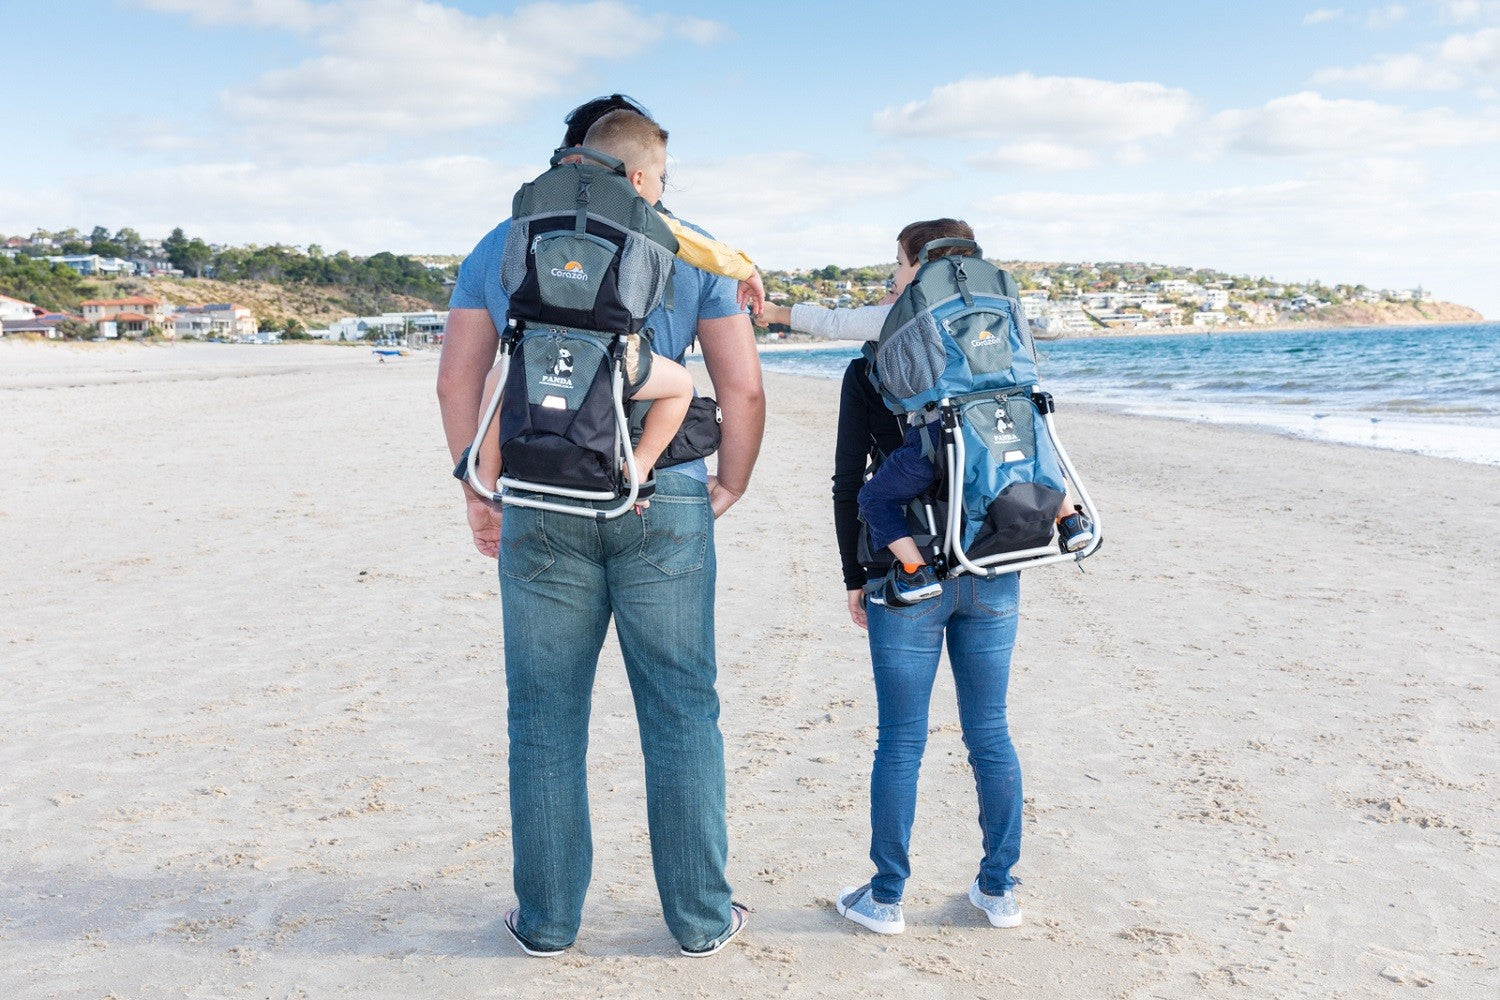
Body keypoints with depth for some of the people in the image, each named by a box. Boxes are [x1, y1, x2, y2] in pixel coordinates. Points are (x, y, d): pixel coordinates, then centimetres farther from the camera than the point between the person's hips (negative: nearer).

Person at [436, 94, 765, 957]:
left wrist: (477, 491, 16)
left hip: (541, 506, 1)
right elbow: (744, 387, 2)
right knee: (682, 710, 8)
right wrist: (731, 488, 14)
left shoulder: (504, 245, 10)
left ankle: (548, 918, 20)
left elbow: (456, 382, 7)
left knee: (547, 716, 10)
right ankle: (701, 916, 17)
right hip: (665, 504, -1)